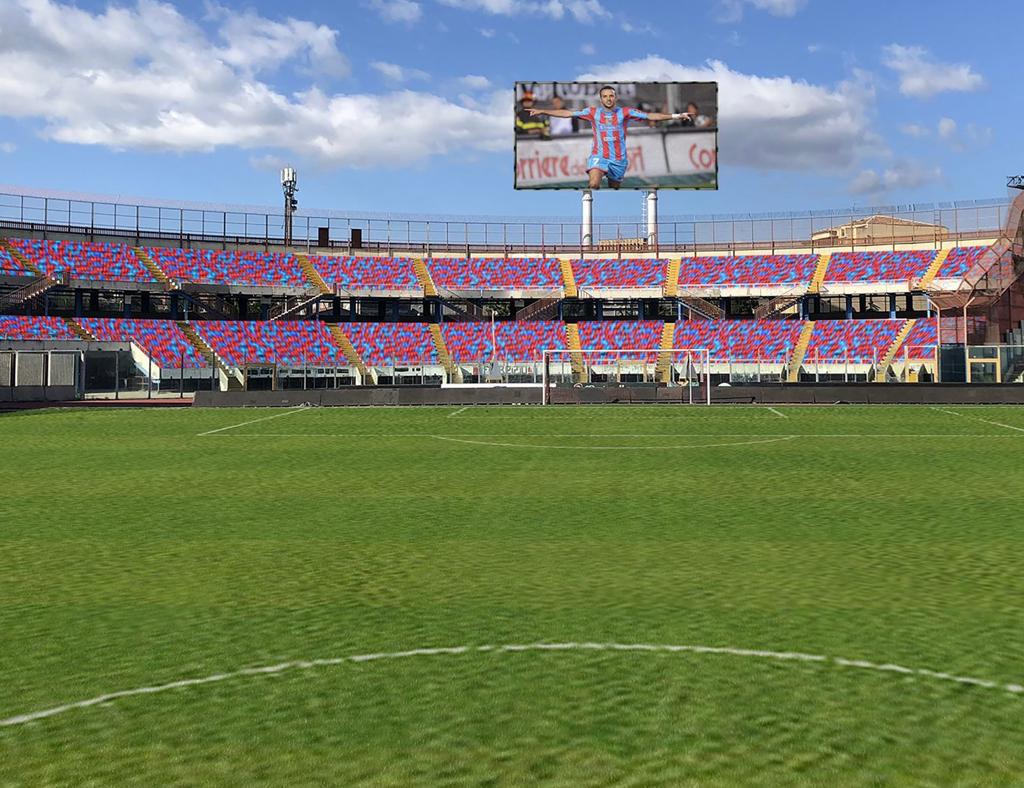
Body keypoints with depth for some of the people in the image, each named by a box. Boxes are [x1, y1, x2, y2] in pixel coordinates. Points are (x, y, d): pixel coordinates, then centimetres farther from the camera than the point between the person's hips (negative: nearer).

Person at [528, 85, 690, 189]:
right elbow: (567, 113, 3)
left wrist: (675, 116, -8)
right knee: (593, 184, -26)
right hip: (599, 156, -1)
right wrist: (542, 111, -2)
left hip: (619, 159, 2)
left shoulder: (625, 112, 1)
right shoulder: (593, 112, 3)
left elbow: (650, 116, -1)